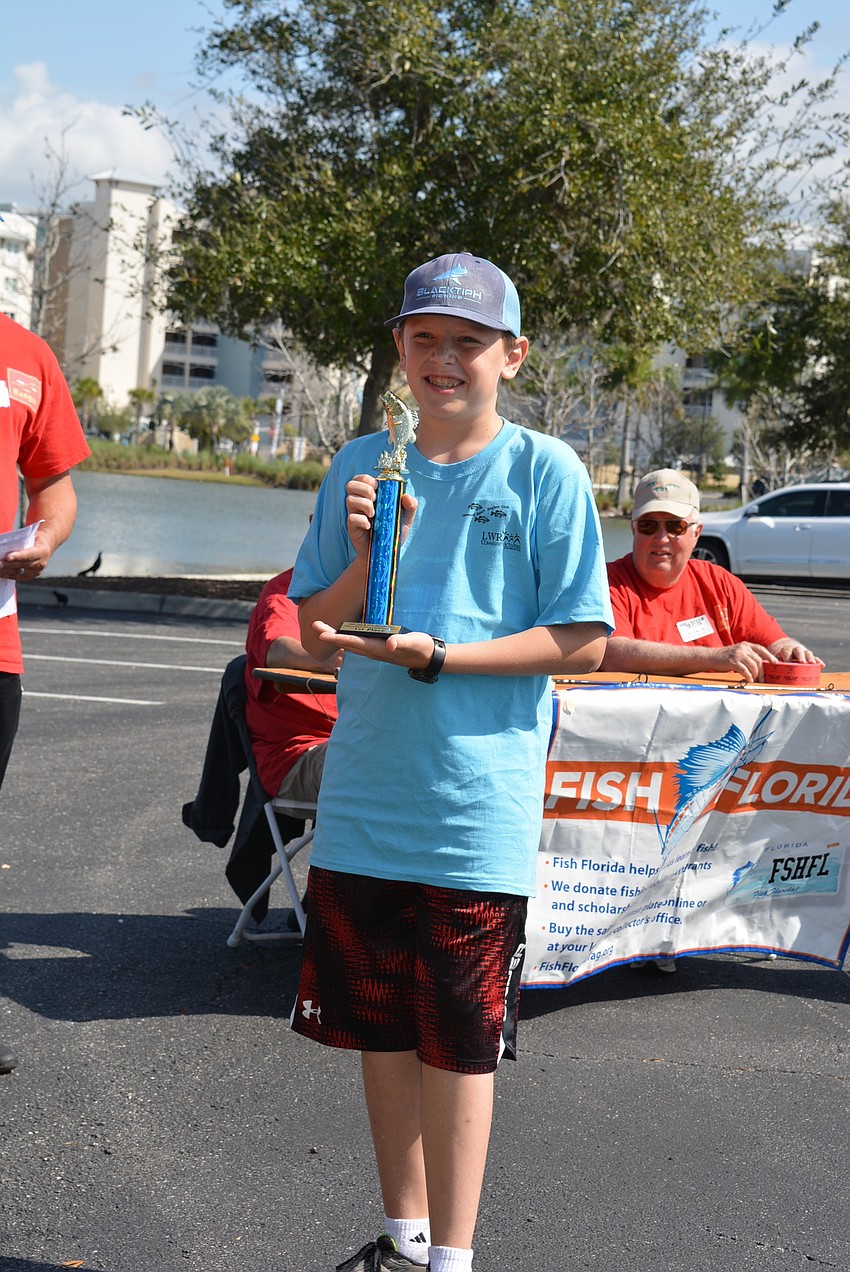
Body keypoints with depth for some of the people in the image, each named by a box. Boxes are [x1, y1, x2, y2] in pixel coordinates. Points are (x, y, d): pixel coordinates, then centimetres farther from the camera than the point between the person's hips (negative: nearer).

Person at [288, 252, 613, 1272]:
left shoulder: (544, 470, -4)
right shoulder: (361, 467, 8)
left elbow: (581, 640, -7)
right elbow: (313, 629, 9)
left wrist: (435, 654, -16)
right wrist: (367, 557, -10)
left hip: (477, 809, -4)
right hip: (363, 799, 4)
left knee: (457, 1046, 4)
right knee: (380, 1029, 14)